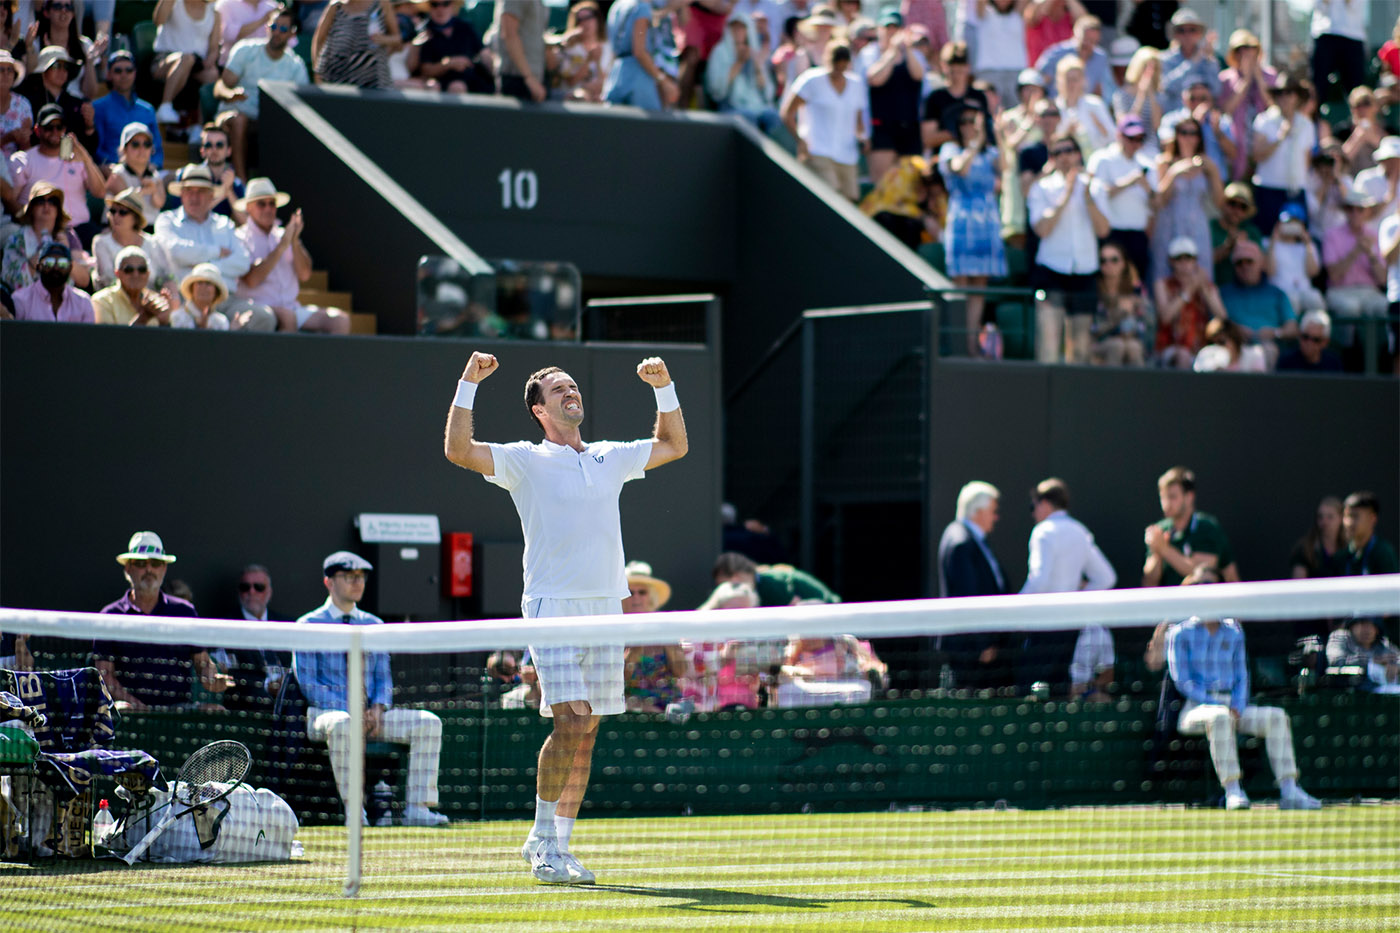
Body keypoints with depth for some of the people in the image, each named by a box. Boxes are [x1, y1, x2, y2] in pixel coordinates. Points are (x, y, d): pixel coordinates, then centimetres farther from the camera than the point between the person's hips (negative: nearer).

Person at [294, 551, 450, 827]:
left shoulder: (373, 625, 19)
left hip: (372, 714, 5)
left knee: (429, 722, -17)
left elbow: (383, 676, 17)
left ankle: (417, 809, -24)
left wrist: (378, 707, -7)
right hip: (326, 712, -5)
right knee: (341, 724, -41)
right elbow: (308, 683, -5)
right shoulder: (309, 625, 3)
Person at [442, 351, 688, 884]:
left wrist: (664, 388, 19)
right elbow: (458, 450, -11)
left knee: (585, 732, 4)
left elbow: (673, 445, 30)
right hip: (553, 606, -5)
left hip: (605, 607, 5)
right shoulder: (526, 461, 2)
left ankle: (554, 847, 10)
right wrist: (468, 384, -15)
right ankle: (544, 840, -5)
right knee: (570, 724, -16)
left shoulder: (609, 458, 17)